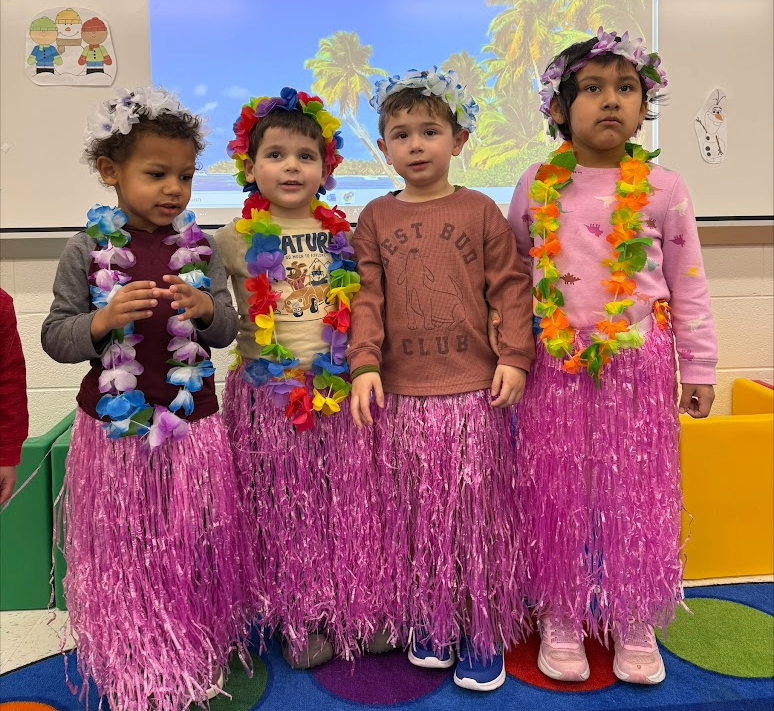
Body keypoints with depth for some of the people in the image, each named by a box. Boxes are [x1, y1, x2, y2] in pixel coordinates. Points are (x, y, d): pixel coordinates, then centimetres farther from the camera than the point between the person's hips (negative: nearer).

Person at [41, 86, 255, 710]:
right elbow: (54, 337, -4)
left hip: (193, 424, 2)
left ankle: (199, 657, 35)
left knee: (194, 547, 12)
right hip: (115, 426, -1)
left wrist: (206, 309, -17)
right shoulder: (89, 250, -4)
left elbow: (227, 331, 4)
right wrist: (105, 319, -22)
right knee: (123, 553, 10)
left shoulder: (198, 247, 1)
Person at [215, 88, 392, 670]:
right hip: (271, 393, -1)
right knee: (287, 507, 8)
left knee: (351, 502, 10)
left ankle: (363, 610, 28)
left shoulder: (345, 236, 4)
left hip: (344, 391, 2)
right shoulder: (236, 241, -1)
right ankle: (300, 619, 26)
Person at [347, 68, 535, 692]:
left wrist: (515, 356, -6)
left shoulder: (481, 212, 3)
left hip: (475, 391, -1)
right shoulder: (376, 218, 7)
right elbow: (368, 297, 2)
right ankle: (430, 624, 31)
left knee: (477, 509, 6)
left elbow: (512, 287, 2)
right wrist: (365, 364, -8)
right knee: (418, 513, 12)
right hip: (402, 394, 2)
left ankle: (483, 634, 23)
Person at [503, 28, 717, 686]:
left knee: (636, 492, 9)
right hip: (555, 365, 1)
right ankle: (561, 620, 25)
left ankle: (635, 622, 28)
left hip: (638, 362, 0)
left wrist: (698, 368, 3)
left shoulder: (662, 189, -1)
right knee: (559, 495, 8)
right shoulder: (534, 189, 2)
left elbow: (688, 284, 3)